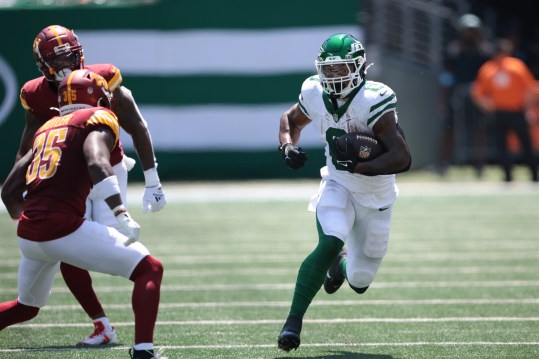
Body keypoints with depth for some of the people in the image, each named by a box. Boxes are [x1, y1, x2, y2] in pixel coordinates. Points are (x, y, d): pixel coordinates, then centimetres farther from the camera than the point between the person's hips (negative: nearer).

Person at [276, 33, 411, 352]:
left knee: (359, 282, 8)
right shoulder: (315, 95, -13)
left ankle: (341, 264, 46)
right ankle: (294, 320, -23)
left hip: (376, 198, -1)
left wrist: (357, 166, -42)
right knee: (330, 244, -29)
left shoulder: (373, 102, -29)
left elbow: (402, 159, -35)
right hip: (338, 187, 1)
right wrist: (288, 147, -10)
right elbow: (291, 120, 11)